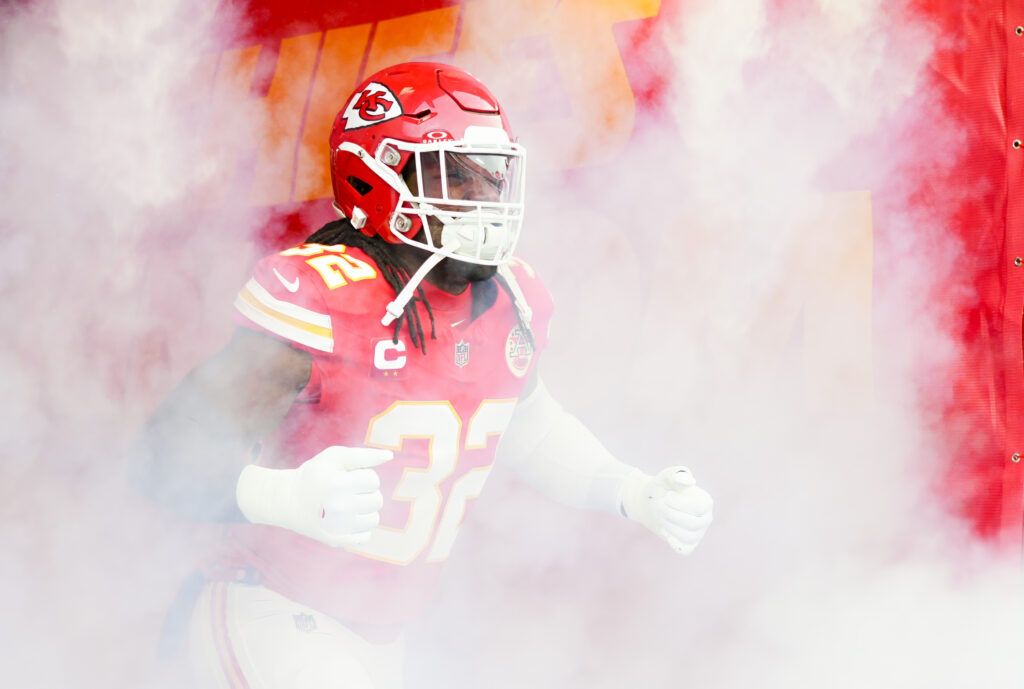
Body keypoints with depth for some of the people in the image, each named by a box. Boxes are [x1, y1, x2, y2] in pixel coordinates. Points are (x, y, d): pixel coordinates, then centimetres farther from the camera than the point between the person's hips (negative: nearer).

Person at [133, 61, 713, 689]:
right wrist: (294, 499, -46)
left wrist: (634, 494, 8)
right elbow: (174, 453, -26)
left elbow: (530, 425, 22)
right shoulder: (325, 302, -23)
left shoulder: (507, 303, 0)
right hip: (276, 626, -8)